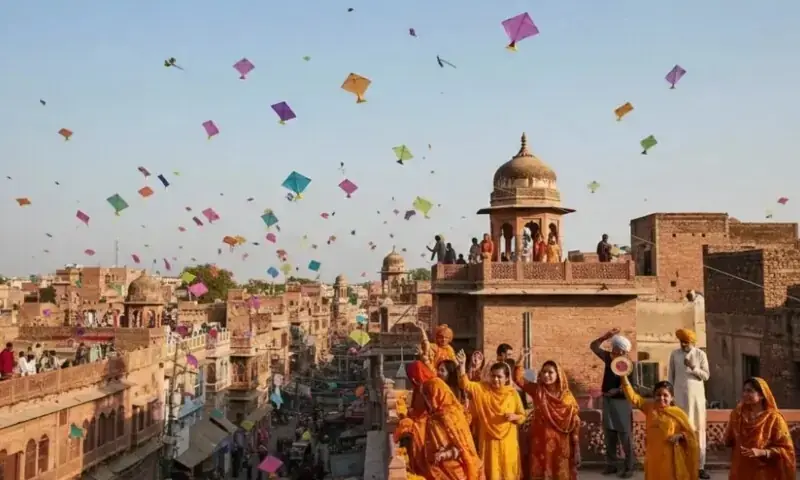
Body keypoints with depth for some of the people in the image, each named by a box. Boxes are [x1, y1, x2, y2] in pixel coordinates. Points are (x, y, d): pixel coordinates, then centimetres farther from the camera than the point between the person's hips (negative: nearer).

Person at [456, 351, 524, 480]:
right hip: (488, 440, -1)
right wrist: (462, 365, -29)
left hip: (507, 441, 1)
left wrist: (514, 416, -17)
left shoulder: (512, 393, -2)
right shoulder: (482, 388, -2)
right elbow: (465, 384, -17)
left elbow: (522, 416, 5)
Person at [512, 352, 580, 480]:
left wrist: (576, 448, -3)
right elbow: (518, 378, -2)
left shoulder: (566, 396, -2)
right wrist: (521, 358, -15)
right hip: (540, 441, 1)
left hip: (560, 443, -1)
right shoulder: (537, 390, 2)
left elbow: (574, 422, -1)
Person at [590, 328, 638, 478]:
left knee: (625, 437, 0)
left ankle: (628, 468, 7)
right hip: (608, 401, 6)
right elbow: (593, 346, 4)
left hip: (622, 403, -6)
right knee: (609, 436, 11)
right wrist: (606, 336, -9)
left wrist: (618, 390, -29)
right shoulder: (608, 357, 1)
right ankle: (611, 465, 19)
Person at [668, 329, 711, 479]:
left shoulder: (700, 354, 1)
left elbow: (706, 376, 0)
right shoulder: (674, 354, 4)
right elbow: (670, 376, 7)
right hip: (680, 397, 0)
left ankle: (700, 466, 4)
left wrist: (693, 367, -15)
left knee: (699, 429, 0)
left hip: (696, 396, 0)